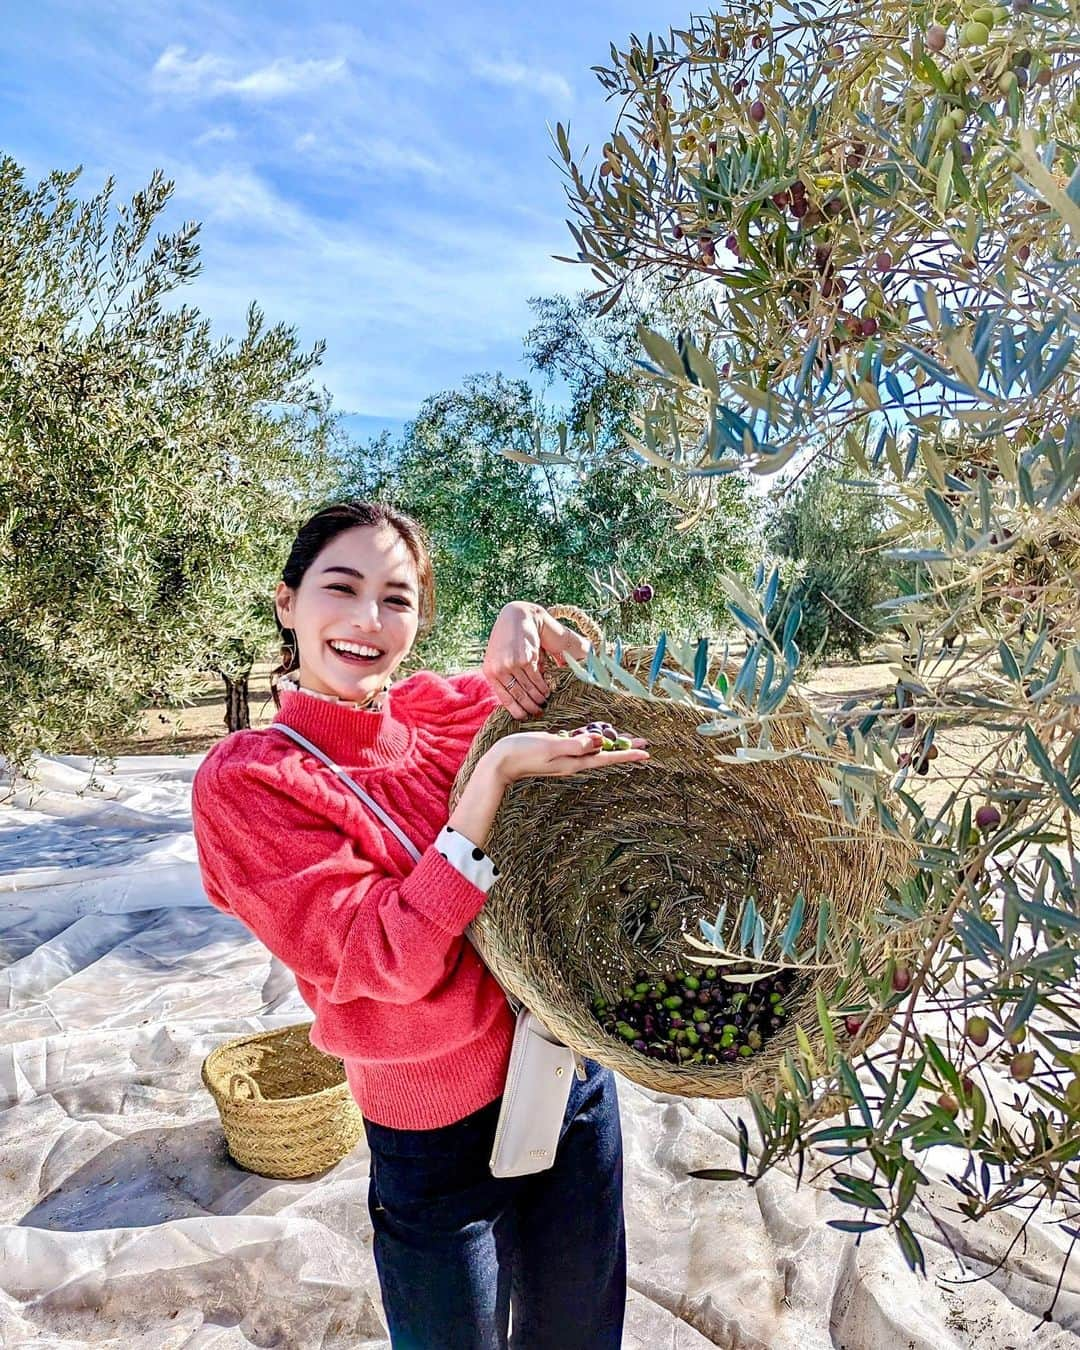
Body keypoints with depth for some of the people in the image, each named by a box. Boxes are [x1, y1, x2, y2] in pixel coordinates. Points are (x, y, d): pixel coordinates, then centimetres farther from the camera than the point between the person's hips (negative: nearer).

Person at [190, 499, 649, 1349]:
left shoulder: (443, 709, -5)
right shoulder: (245, 782, -16)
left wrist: (525, 625, -15)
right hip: (443, 1136, -4)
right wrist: (495, 773, -32)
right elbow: (387, 958, -24)